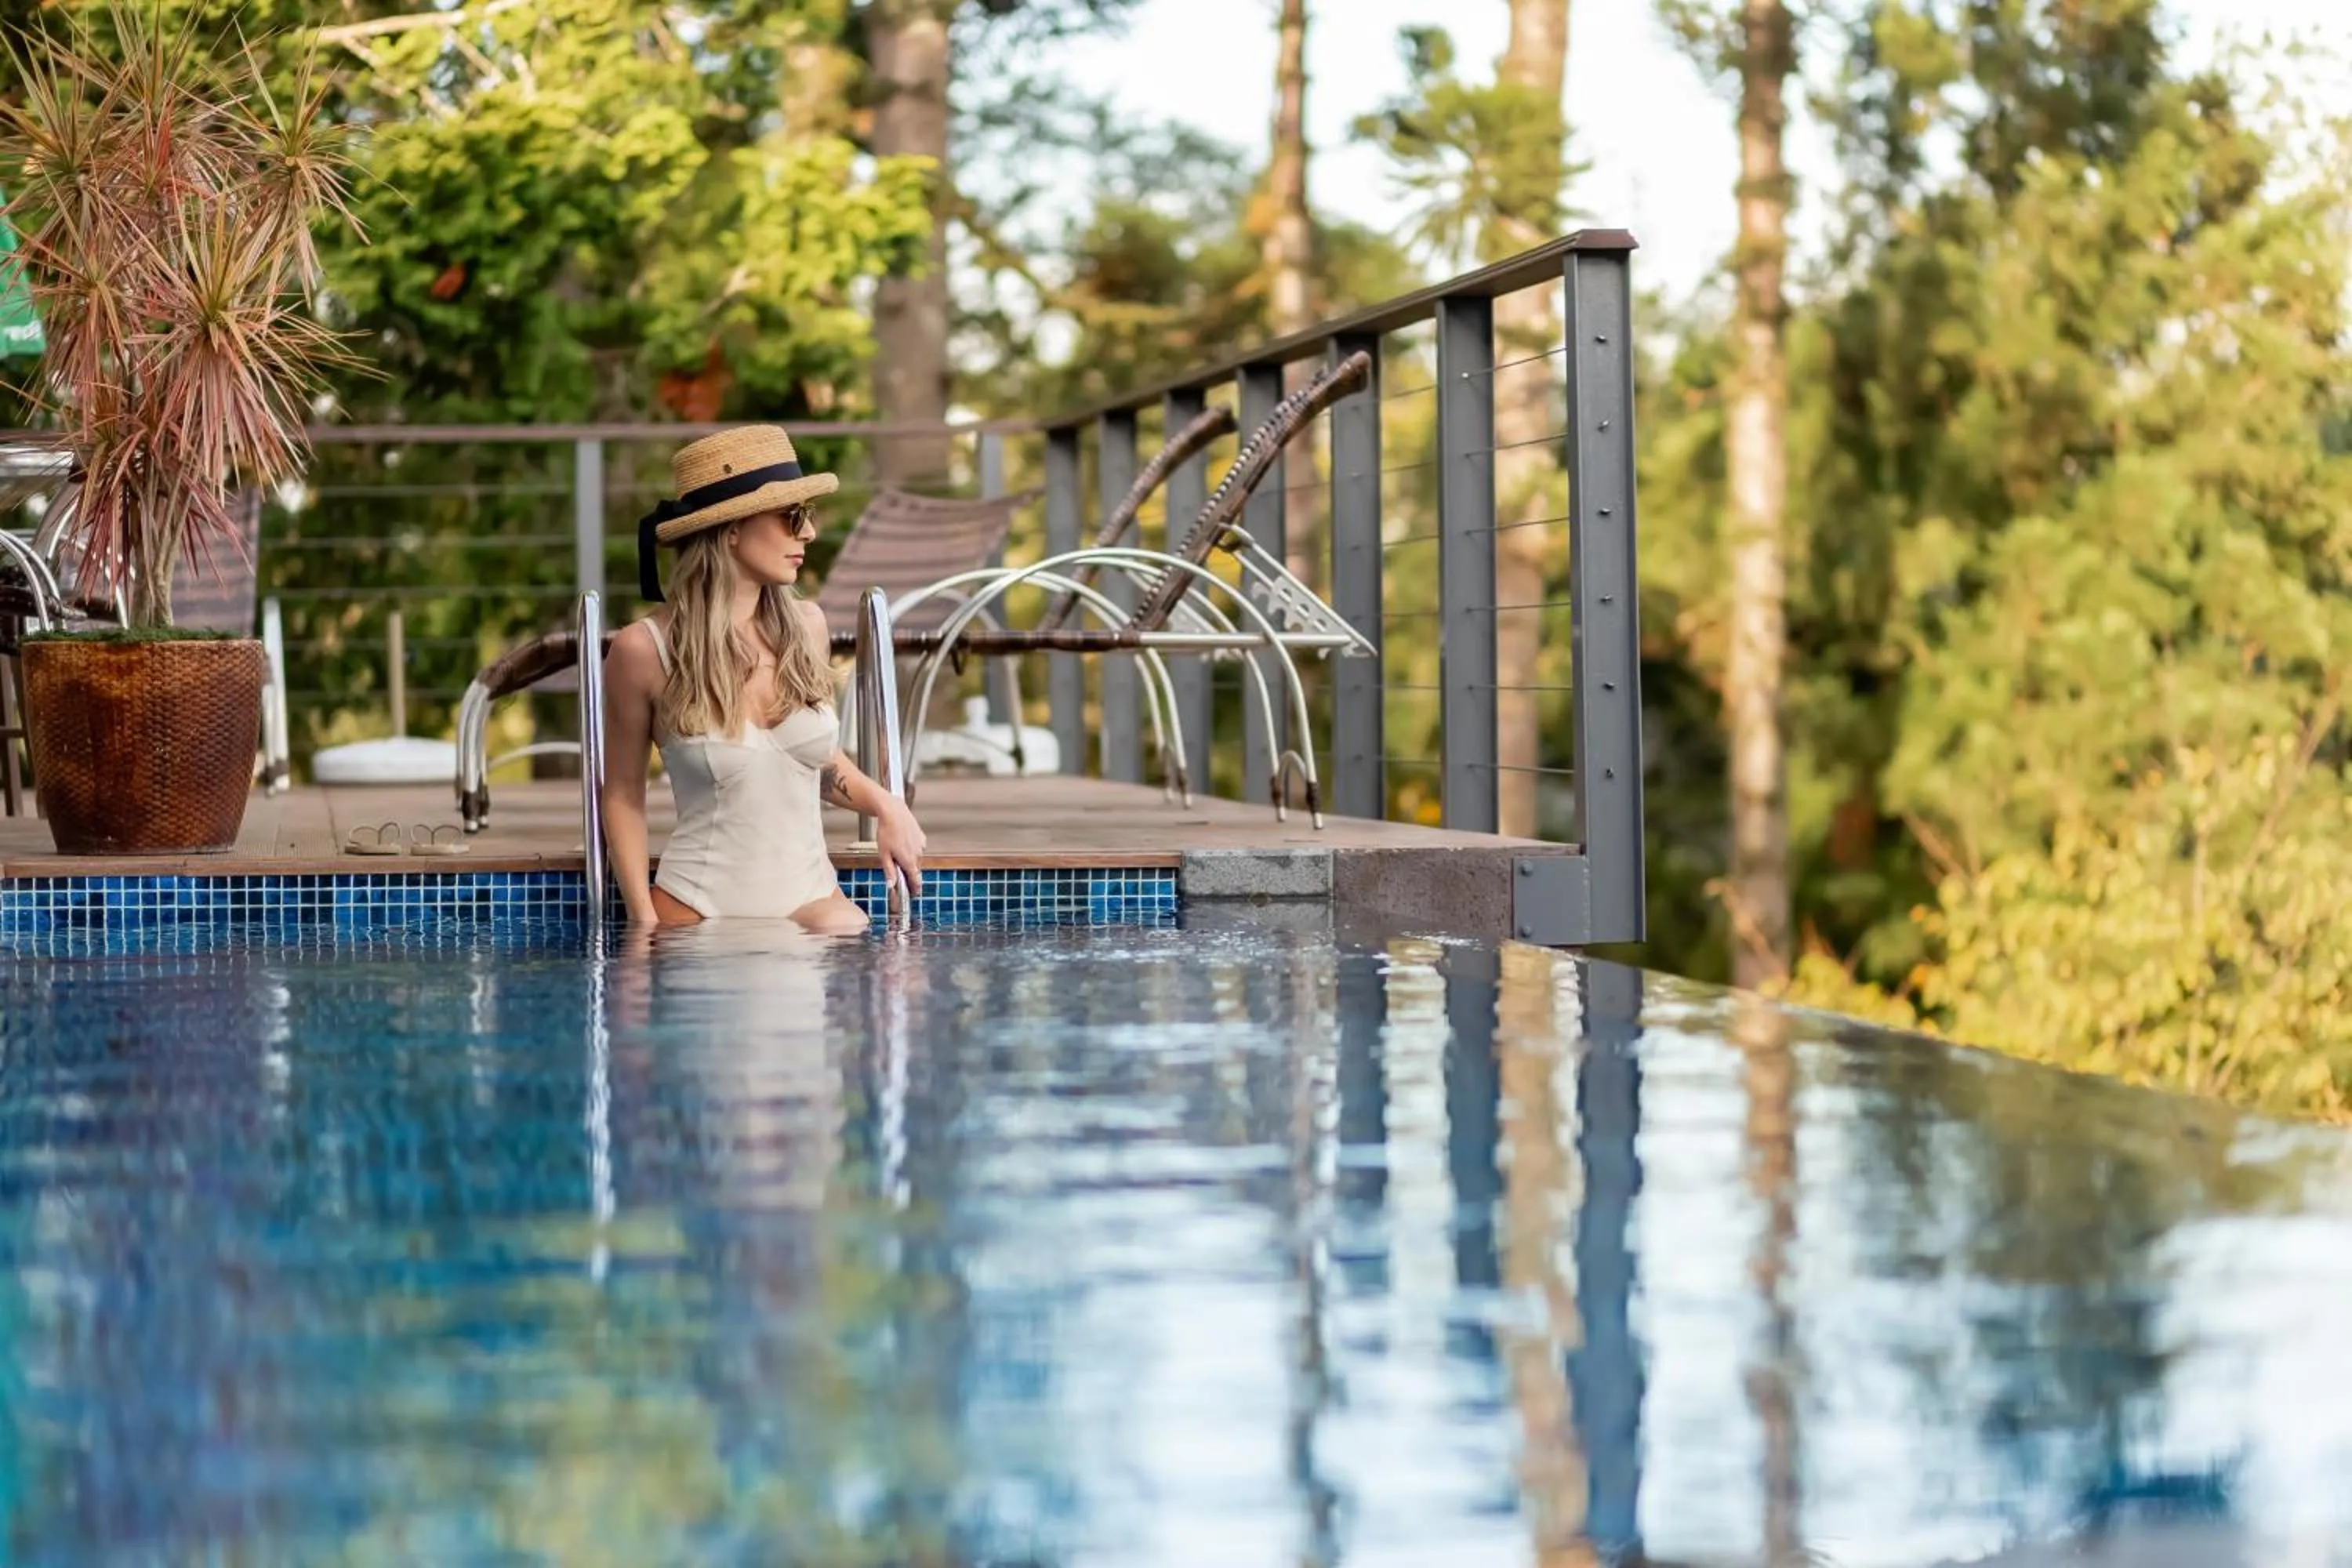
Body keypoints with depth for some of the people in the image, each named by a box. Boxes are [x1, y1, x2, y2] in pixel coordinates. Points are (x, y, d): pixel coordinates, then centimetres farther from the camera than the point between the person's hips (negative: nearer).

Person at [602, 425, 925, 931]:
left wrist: (885, 806, 4)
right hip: (697, 910, -2)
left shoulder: (805, 628, 5)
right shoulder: (645, 651, -7)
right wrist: (645, 926, -6)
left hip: (813, 906, 2)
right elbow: (623, 797, 3)